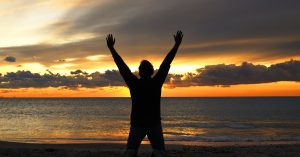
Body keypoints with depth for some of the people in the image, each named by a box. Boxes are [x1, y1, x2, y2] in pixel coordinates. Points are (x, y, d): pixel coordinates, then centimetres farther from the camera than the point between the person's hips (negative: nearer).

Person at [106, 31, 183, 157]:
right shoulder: (157, 83, -6)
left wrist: (111, 48, 6)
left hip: (137, 124, 0)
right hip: (155, 124, 0)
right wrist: (177, 44, 4)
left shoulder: (134, 83, -6)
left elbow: (121, 65, -1)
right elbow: (167, 63, -2)